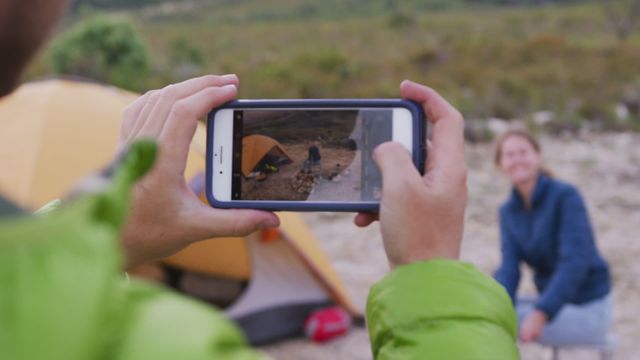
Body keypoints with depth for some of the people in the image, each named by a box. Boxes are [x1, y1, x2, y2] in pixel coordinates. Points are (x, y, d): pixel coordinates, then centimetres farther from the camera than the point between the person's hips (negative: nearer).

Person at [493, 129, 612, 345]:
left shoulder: (566, 196, -16)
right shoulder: (508, 211, 3)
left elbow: (575, 262, -24)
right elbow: (510, 267, -5)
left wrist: (542, 314, -34)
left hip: (588, 310, -7)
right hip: (553, 301, 7)